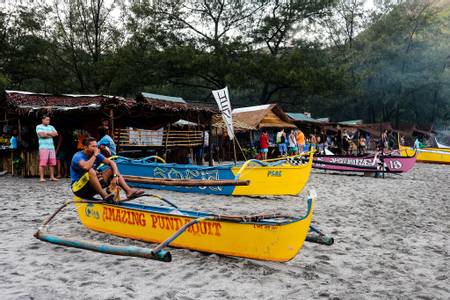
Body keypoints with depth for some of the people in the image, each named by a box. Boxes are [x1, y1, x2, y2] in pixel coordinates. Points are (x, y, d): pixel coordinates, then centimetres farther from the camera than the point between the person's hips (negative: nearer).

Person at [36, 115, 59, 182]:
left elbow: (56, 134, 6)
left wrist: (47, 133, -4)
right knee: (42, 163, -9)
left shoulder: (51, 127, 20)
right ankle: (41, 178, -6)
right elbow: (42, 135, -13)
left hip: (52, 147, 5)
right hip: (43, 147, -5)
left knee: (52, 163, 4)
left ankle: (52, 177, 10)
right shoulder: (39, 127, 4)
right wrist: (51, 134, 0)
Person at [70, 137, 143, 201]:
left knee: (112, 169, -3)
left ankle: (129, 191, -20)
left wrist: (115, 176, -17)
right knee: (91, 171, -35)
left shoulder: (97, 155, 4)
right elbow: (86, 167, -38)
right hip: (78, 188, -7)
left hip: (92, 185, 7)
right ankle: (104, 195, -40)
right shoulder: (78, 156, -16)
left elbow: (112, 163, -1)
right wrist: (95, 155, -24)